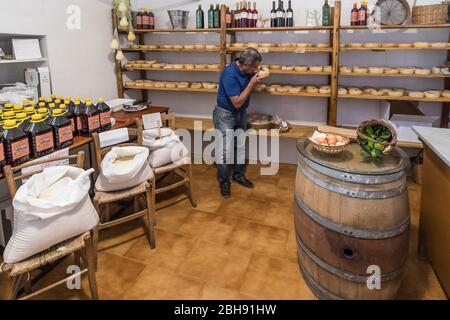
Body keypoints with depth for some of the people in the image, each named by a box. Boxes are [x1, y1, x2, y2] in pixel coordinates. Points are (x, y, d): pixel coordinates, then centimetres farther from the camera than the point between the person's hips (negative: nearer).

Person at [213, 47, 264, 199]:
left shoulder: (246, 70, -6)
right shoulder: (229, 74, -29)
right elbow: (237, 102, -29)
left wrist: (257, 77, -2)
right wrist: (252, 83, -27)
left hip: (241, 114, 7)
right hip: (225, 115, -7)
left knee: (241, 147, 15)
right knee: (224, 151, 0)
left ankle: (239, 175, 32)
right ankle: (224, 182, 16)